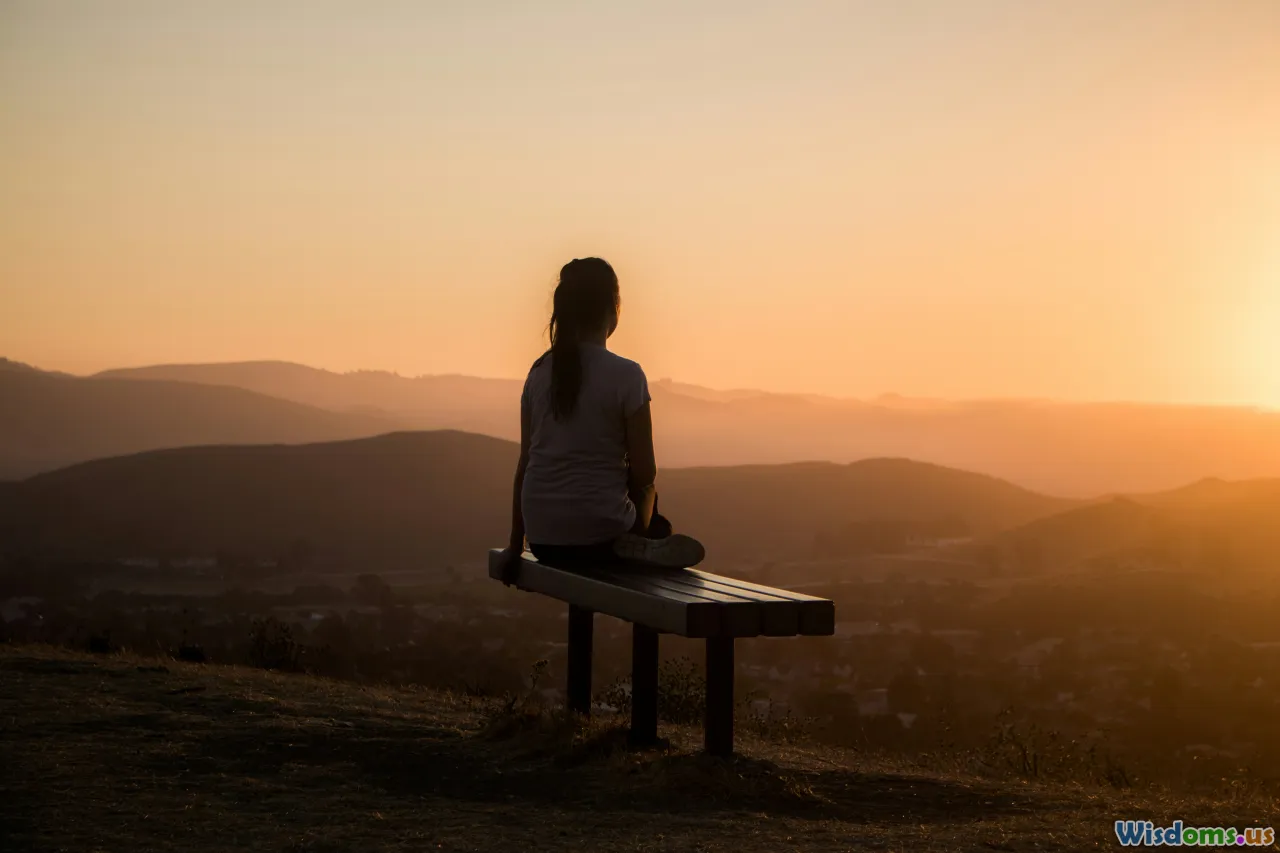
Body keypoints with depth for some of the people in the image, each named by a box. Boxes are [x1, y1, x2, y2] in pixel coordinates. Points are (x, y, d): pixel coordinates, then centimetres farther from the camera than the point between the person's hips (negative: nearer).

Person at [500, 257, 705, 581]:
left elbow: (525, 463, 7)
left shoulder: (540, 372, 4)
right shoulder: (626, 375, -10)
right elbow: (644, 475, -8)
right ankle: (638, 545, 4)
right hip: (598, 538, -5)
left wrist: (516, 544, 14)